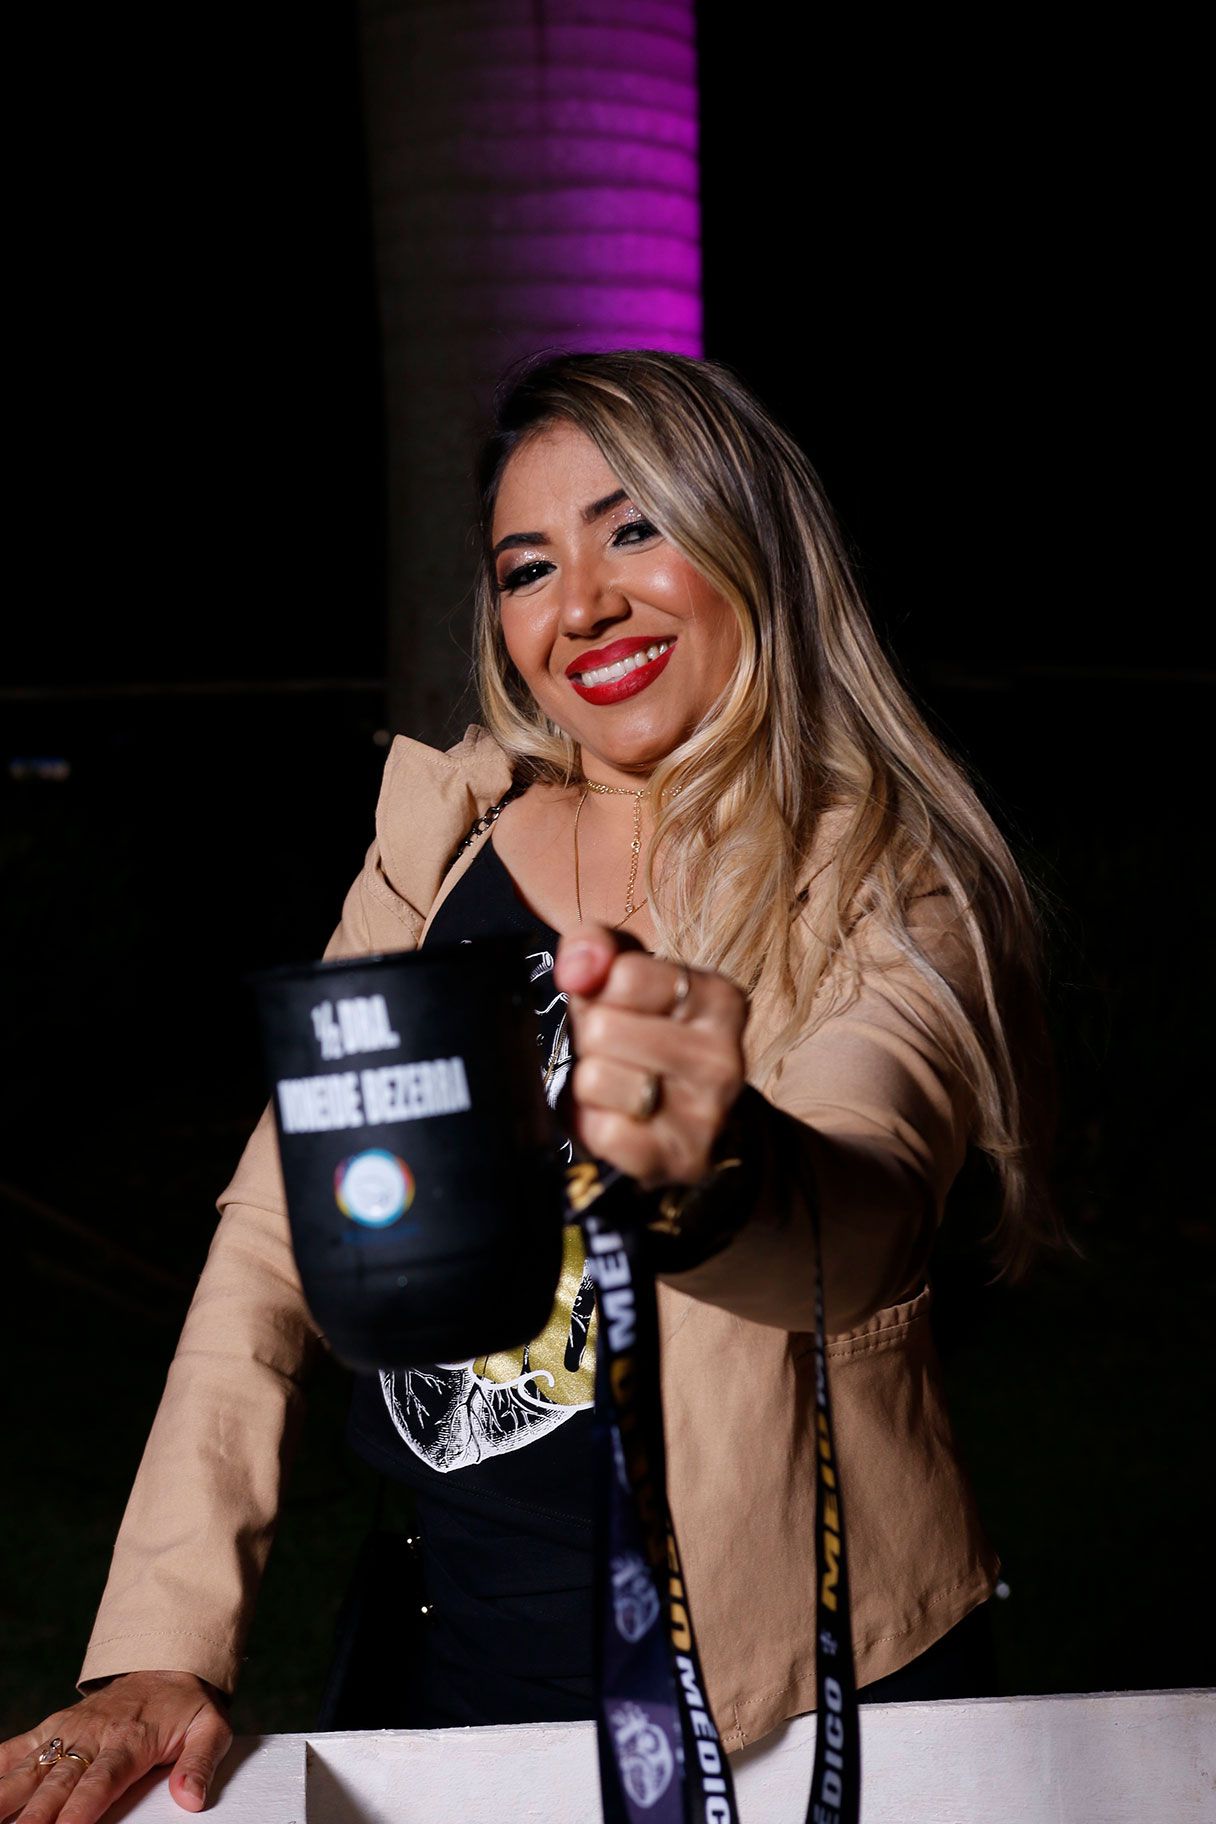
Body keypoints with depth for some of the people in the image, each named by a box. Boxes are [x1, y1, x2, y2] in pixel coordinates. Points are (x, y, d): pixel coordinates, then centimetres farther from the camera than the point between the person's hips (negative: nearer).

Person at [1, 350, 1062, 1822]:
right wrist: (164, 1642, -11)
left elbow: (856, 1212, -32)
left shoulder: (895, 897, -12)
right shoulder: (444, 831, 0)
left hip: (799, 1688, -3)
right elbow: (279, 1230, -1)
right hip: (462, 1642, 3)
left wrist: (715, 1173, -56)